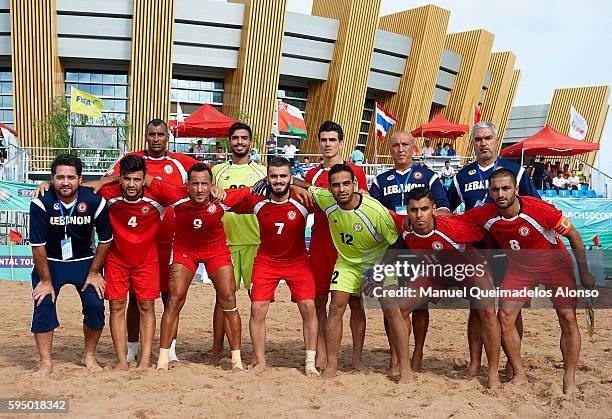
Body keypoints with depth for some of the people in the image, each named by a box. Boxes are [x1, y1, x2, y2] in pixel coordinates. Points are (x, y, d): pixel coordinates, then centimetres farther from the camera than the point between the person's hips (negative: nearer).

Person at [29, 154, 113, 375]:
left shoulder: (94, 201, -18)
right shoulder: (41, 203, -21)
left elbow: (105, 240, -5)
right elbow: (38, 245, -15)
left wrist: (93, 273, -4)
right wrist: (45, 280, -12)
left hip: (85, 260, 1)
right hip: (50, 262, 0)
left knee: (96, 305, -12)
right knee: (43, 304, -15)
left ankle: (89, 356, 10)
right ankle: (46, 362, -2)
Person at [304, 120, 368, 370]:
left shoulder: (356, 172, 5)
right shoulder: (312, 175, 13)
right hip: (320, 244, 3)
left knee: (354, 302, 0)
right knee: (319, 300, 5)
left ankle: (357, 358, 8)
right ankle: (321, 354, 14)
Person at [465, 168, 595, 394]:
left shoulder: (540, 210, -31)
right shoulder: (484, 215, -22)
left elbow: (573, 235, -16)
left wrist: (584, 274, -12)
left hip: (555, 264, -3)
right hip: (519, 267, 3)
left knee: (568, 318, -9)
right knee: (505, 316, -9)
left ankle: (570, 380, 4)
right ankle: (519, 375, 5)